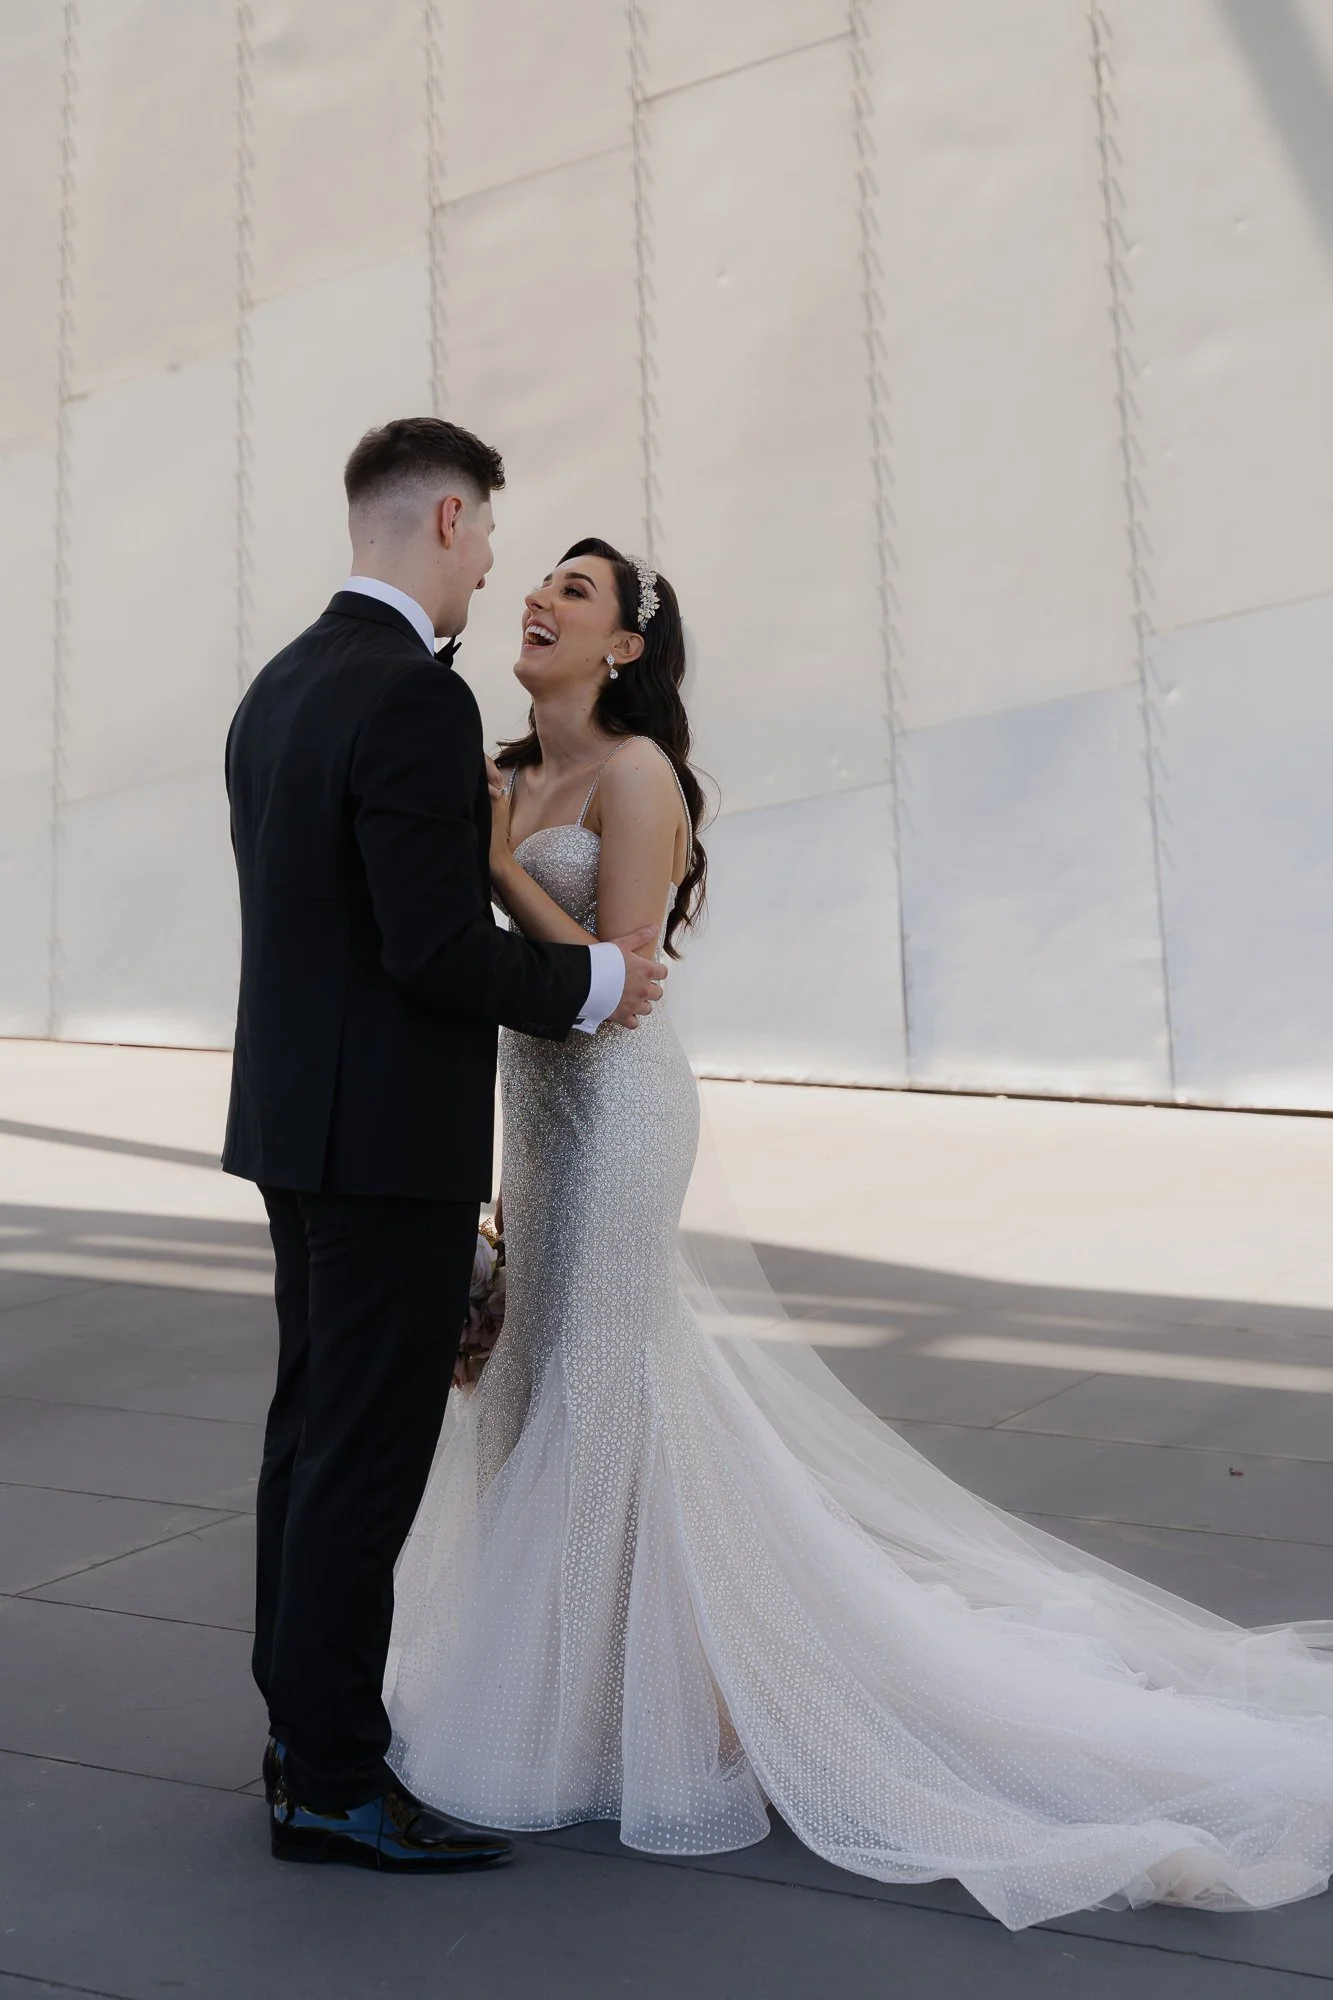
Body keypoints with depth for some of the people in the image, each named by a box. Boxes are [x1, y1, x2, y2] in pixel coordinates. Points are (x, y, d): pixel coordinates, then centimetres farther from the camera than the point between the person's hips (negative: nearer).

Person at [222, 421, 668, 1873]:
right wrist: (594, 982, -9)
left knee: (312, 1430, 17)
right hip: (389, 1136, -10)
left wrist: (469, 830, 18)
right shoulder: (414, 697, -19)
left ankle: (306, 1723, 31)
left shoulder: (278, 686, 11)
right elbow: (435, 949, -23)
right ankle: (332, 1786, 13)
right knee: (369, 1455, 0)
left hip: (295, 1113, 10)